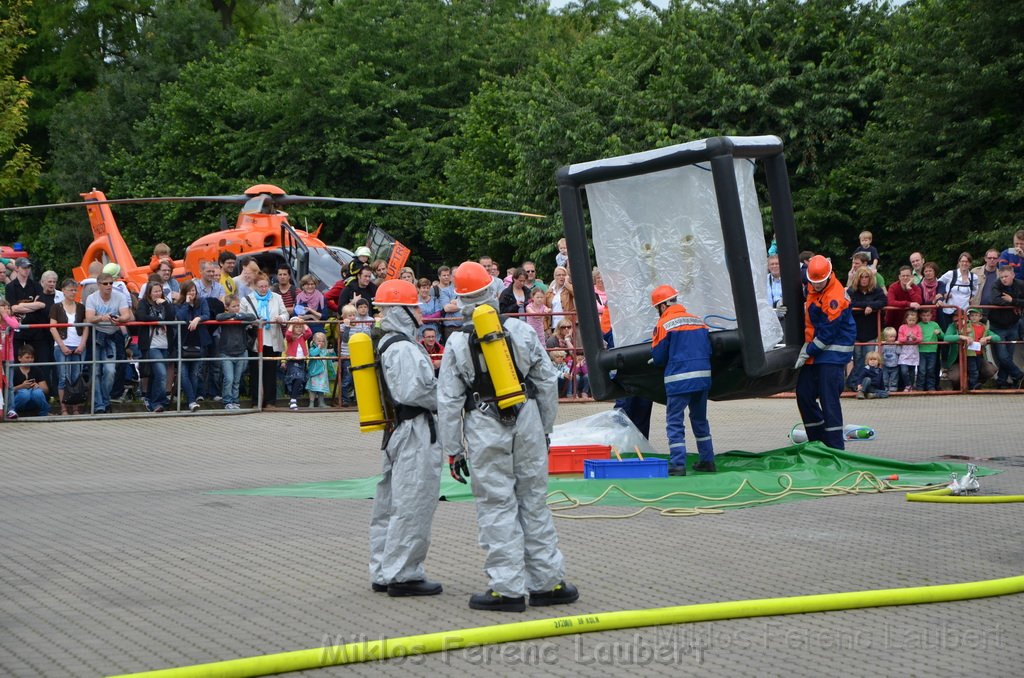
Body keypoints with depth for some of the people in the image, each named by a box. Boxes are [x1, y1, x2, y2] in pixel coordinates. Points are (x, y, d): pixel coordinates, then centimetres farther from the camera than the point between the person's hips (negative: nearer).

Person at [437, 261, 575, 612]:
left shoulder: (457, 343, -4)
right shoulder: (521, 331, 1)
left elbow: (449, 402, -2)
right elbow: (547, 382, 6)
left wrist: (453, 450, 5)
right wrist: (545, 426, 19)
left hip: (485, 428, -2)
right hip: (527, 421, 2)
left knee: (497, 506, 1)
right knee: (534, 501, 10)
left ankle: (508, 588, 1)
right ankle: (547, 582, 15)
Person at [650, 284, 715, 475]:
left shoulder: (664, 325, -6)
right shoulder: (699, 321, 11)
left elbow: (658, 357, -3)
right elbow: (709, 350, 13)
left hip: (678, 380, -6)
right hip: (703, 377, 6)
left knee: (675, 422, -1)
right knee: (700, 420, 19)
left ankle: (678, 464, -8)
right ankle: (707, 460, 22)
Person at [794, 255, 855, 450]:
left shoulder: (835, 297, -20)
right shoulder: (812, 288, 6)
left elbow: (828, 333, -19)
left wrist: (807, 352, -15)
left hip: (832, 353, -9)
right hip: (814, 350, 9)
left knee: (828, 399, -10)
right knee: (804, 394, 8)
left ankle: (835, 446, -4)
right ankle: (817, 440, 20)